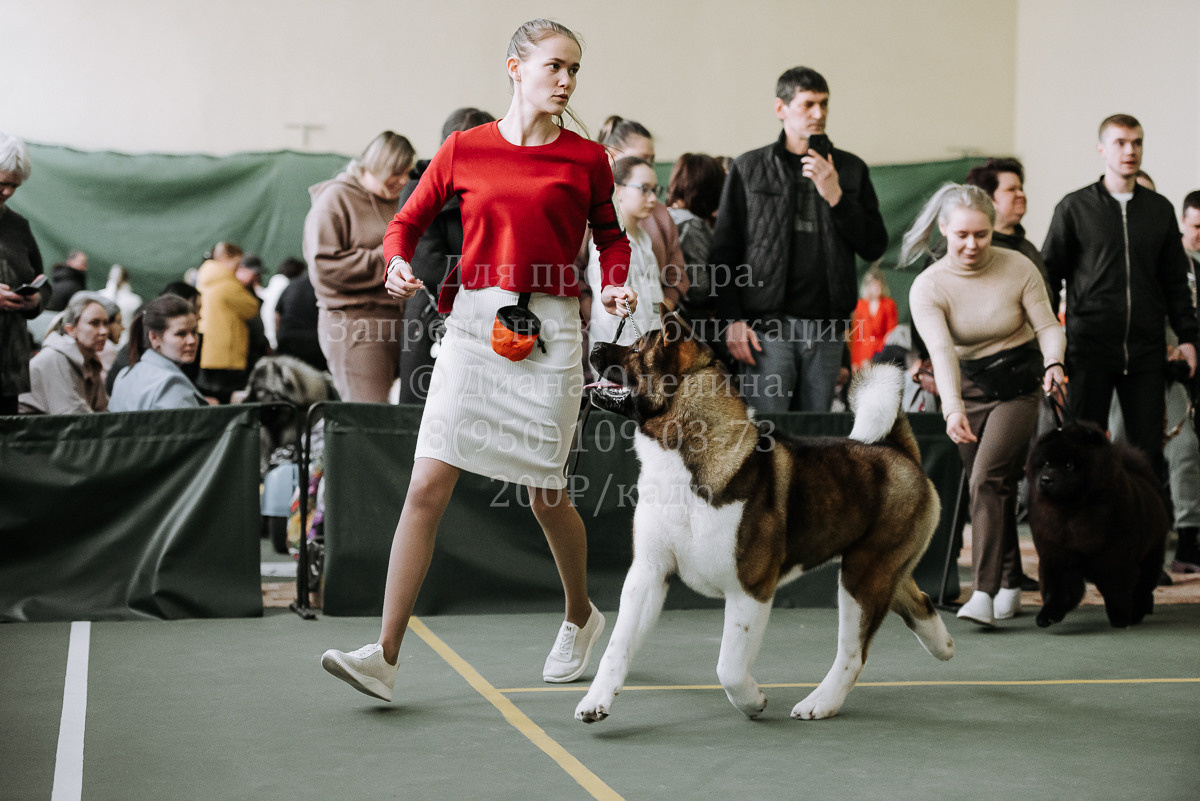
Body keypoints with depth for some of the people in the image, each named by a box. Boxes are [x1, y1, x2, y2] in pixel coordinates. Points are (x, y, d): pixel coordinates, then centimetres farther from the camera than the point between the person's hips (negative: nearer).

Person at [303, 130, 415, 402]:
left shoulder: (394, 203, 21)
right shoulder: (335, 199, 0)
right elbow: (325, 265, -11)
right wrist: (386, 259, -11)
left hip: (394, 317, 7)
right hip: (353, 320, -7)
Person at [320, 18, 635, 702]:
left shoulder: (585, 158, 5)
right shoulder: (465, 150, 5)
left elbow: (610, 235, 20)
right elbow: (408, 221, 13)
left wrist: (617, 285, 1)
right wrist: (399, 264, -7)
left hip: (550, 330, -1)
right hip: (474, 321, 1)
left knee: (547, 495, 8)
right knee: (428, 485, -9)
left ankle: (582, 617, 36)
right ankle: (386, 655, -8)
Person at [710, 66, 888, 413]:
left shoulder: (850, 169, 12)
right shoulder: (749, 169, 6)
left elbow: (874, 247, 6)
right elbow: (725, 251, 5)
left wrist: (835, 196, -7)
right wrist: (732, 319, -5)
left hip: (827, 325, 3)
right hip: (767, 324, -2)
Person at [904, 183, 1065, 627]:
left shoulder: (1019, 268, -9)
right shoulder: (928, 287, -11)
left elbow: (1048, 326, -5)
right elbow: (941, 350, -24)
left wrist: (1053, 363, -27)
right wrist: (952, 408, -38)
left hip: (1020, 385, -2)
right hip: (967, 388, 3)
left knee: (987, 477, -19)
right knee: (995, 489, 7)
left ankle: (985, 592, -23)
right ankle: (1010, 584, 24)